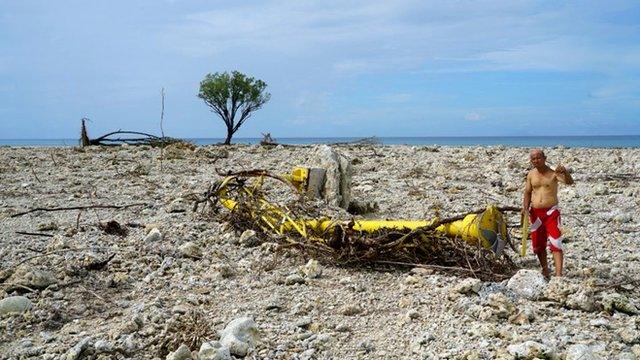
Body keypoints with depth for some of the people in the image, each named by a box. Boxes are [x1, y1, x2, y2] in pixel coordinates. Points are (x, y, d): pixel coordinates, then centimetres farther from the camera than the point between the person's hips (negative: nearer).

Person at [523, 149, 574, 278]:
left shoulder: (554, 173, -8)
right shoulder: (531, 175, 5)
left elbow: (569, 182, -24)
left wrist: (565, 172, -45)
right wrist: (525, 208, -4)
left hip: (551, 212, -5)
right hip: (535, 213, 5)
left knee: (555, 244, -14)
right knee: (538, 245, 14)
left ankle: (559, 274, -18)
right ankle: (545, 270, 32)